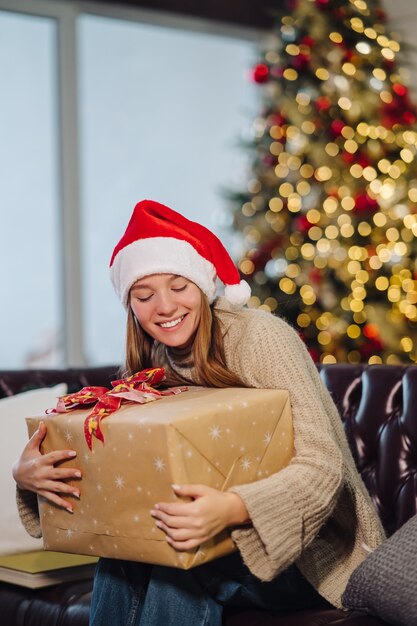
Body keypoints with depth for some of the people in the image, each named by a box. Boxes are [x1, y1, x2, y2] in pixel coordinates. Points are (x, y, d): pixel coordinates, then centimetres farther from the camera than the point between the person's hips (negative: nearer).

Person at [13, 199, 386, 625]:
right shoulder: (152, 365, 1)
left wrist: (231, 509, -45)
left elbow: (322, 465, -27)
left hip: (312, 553, -5)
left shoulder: (260, 336, -18)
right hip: (229, 541, 5)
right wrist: (28, 474, -23)